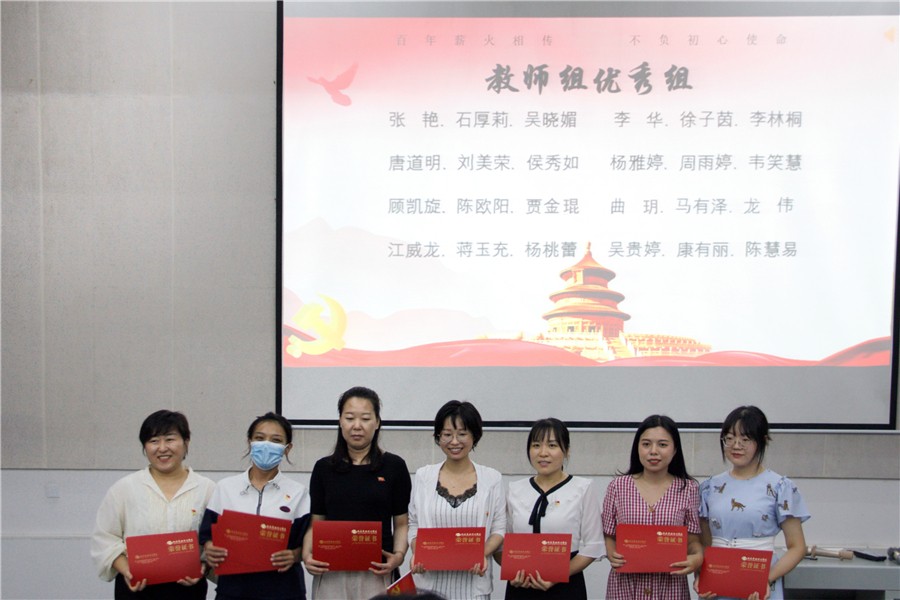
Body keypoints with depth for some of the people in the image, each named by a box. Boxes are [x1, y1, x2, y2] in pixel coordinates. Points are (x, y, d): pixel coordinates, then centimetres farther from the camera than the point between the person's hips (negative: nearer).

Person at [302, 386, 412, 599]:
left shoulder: (394, 466, 2)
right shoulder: (324, 468, 7)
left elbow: (402, 523, 4)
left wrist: (399, 555, -13)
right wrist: (307, 554, -8)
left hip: (376, 574, -1)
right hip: (330, 574, 2)